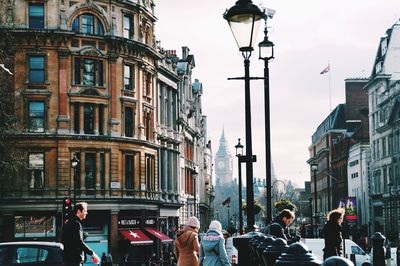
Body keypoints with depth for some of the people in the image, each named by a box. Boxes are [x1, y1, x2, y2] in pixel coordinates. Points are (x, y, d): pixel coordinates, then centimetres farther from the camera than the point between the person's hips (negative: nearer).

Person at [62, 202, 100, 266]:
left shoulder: (68, 223, 17)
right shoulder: (76, 224, -14)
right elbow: (79, 242, -22)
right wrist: (92, 254, -20)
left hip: (67, 257, 10)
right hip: (74, 259, -10)